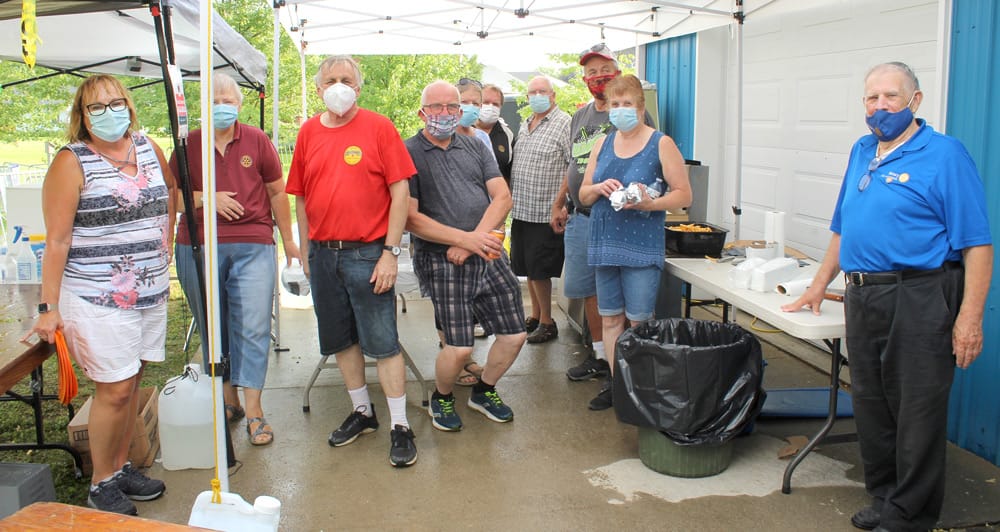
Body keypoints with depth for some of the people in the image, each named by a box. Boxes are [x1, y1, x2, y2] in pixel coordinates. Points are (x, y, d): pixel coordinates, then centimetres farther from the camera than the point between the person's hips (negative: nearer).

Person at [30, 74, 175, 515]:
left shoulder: (149, 148, 7)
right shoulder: (72, 162, -9)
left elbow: (170, 186, 29)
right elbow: (57, 241, -11)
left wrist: (164, 240, 19)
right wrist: (49, 306, -13)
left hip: (151, 292, 6)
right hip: (98, 298, -5)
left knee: (131, 383, 13)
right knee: (115, 389, -2)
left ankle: (121, 467, 30)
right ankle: (101, 484, 16)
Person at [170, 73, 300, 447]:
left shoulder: (257, 141, 7)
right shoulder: (188, 145, 7)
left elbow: (277, 192, 13)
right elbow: (172, 197, 7)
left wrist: (288, 240, 14)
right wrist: (209, 199, -10)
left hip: (253, 245, -1)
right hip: (198, 247, 1)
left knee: (253, 328, -6)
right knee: (212, 328, 9)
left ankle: (254, 411, -1)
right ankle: (227, 400, 24)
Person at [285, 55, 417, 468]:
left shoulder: (378, 127, -4)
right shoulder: (308, 132, 8)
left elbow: (400, 192, -7)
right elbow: (301, 197, 13)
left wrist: (390, 252, -12)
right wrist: (306, 252, 10)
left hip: (367, 252, -5)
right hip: (322, 253, 5)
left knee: (383, 343, -2)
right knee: (340, 340, 14)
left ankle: (400, 426, 9)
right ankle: (362, 411, 31)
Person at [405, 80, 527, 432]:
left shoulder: (476, 148, 15)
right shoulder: (409, 153, -1)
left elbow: (502, 198, 6)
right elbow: (411, 218, -10)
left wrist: (474, 239, -10)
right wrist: (466, 238, -16)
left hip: (488, 256, 5)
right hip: (440, 260, -5)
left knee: (514, 335, 4)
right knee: (459, 347, -11)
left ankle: (484, 391, 31)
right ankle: (441, 398, 20)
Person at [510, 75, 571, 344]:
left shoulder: (564, 123, -10)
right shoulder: (524, 126, 16)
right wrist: (512, 199, 17)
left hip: (545, 213, -8)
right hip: (521, 210, 8)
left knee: (538, 269, -4)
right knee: (527, 268, 14)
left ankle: (547, 323, 9)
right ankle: (535, 315, 28)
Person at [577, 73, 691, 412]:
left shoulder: (661, 144, -3)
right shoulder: (602, 144, 12)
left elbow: (683, 194, -5)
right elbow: (583, 195, 14)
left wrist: (650, 203, -21)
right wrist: (598, 188, -8)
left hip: (642, 247, -5)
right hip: (604, 243, 5)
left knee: (640, 321, -3)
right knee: (609, 318, 10)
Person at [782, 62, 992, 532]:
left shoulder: (944, 154, -6)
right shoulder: (861, 153, 15)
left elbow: (976, 243, -11)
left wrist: (970, 317, -18)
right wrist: (818, 286, 23)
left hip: (919, 301, -7)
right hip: (863, 298, 7)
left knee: (917, 412, 1)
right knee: (871, 406, 13)